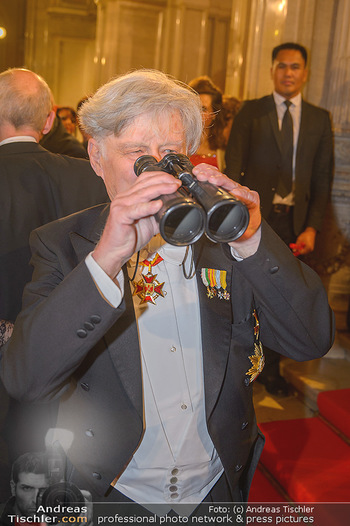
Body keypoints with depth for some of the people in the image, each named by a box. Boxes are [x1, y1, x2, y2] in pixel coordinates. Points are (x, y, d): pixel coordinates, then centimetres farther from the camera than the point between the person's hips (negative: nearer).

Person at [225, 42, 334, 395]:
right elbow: (233, 168, -4)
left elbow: (323, 179, 7)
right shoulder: (251, 112, 4)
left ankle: (270, 369, 26)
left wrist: (312, 227, -4)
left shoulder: (319, 119, 9)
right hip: (256, 218, -2)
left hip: (294, 222, 2)